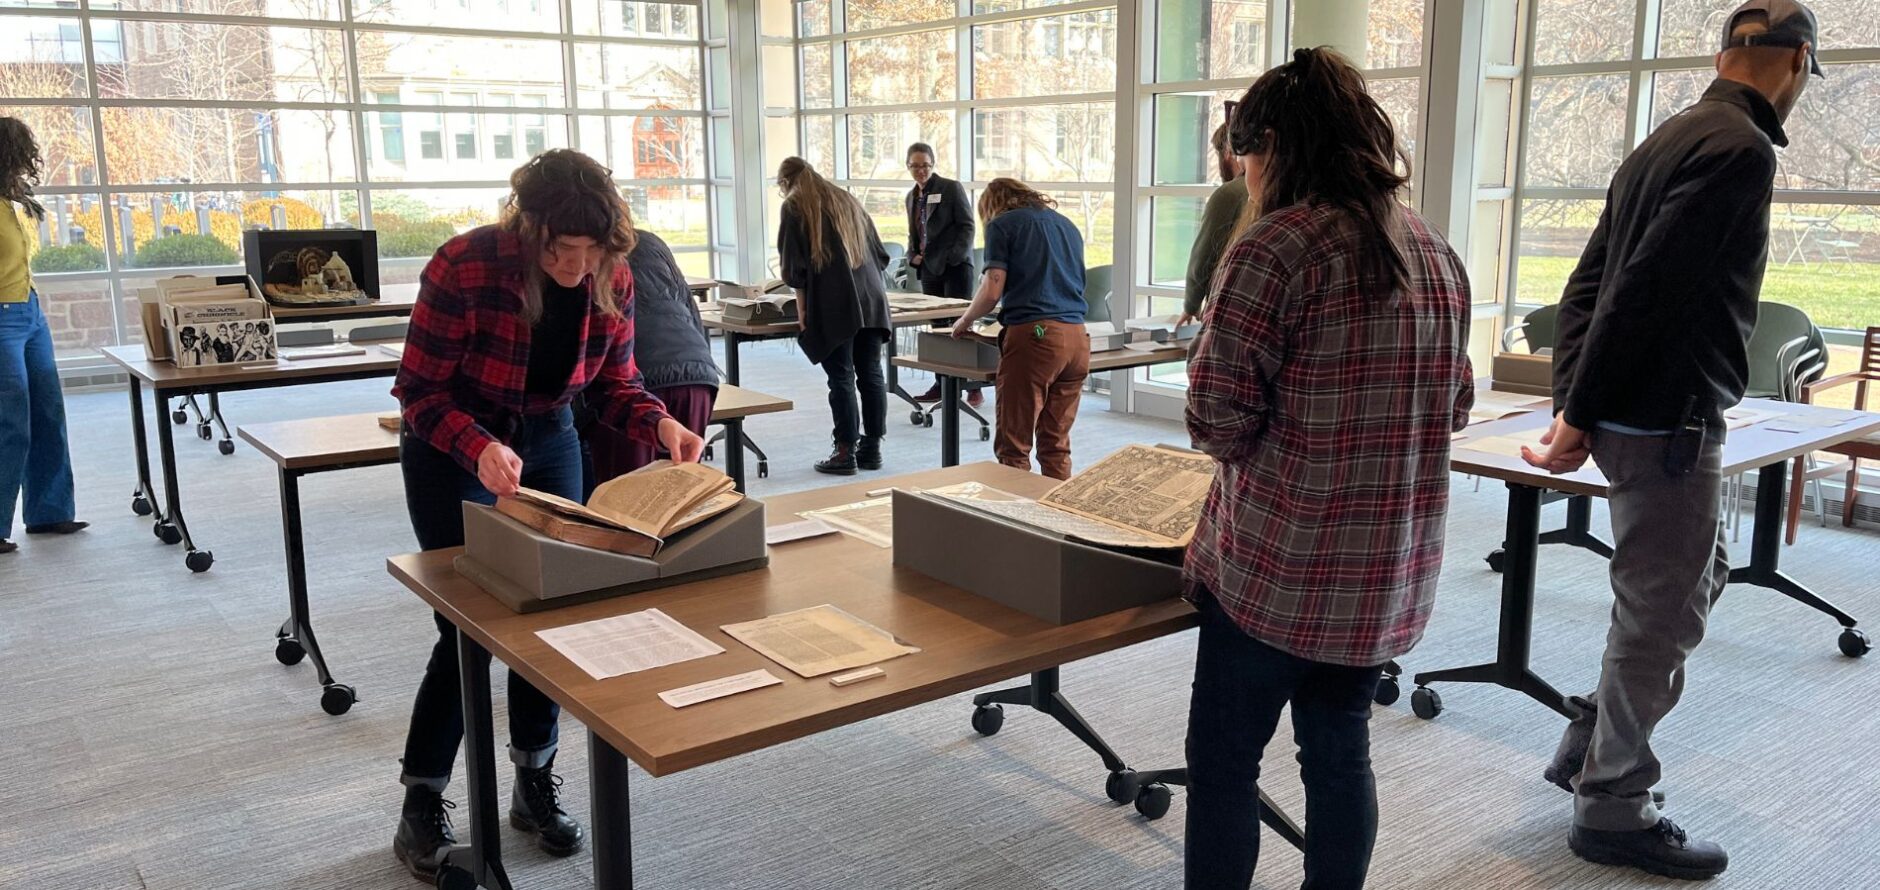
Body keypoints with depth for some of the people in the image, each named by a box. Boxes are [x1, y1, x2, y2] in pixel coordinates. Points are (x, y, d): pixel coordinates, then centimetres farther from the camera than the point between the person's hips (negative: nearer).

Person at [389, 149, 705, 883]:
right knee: (469, 627, -5)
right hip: (453, 450, -4)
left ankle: (536, 783, 22)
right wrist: (479, 448, -40)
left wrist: (662, 424, -25)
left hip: (548, 442, 5)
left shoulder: (611, 280, -15)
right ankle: (422, 806, 12)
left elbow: (615, 384, -4)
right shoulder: (463, 267, -29)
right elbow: (419, 390, -22)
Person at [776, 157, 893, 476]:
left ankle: (845, 452, -1)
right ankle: (872, 448, 11)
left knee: (842, 378, -3)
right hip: (871, 302, 6)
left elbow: (794, 264, -4)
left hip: (834, 306, -5)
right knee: (871, 375, 6)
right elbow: (880, 254, 21)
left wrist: (801, 304, 2)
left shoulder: (794, 207, 3)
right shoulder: (847, 200, 21)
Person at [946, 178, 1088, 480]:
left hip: (1034, 335, -6)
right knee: (1057, 444, 12)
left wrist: (965, 321, 14)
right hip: (1077, 337, 6)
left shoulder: (1002, 225, 5)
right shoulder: (1067, 225, 23)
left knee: (1013, 447, -2)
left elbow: (993, 290, -4)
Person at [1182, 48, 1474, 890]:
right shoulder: (1436, 253, 8)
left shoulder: (1275, 247, -16)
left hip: (1279, 563, -7)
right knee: (1340, 752, 19)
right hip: (1392, 569, 7)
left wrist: (1270, 450, 5)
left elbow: (1220, 419, -16)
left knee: (1223, 761, 8)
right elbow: (1454, 406, 15)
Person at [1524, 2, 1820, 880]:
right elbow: (1643, 288, -23)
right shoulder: (1741, 150, -16)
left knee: (1698, 577, 23)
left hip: (1629, 413, 10)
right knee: (1659, 614, 2)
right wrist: (1578, 416, -17)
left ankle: (1588, 744, 30)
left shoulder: (1667, 139, 13)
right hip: (1667, 421, -10)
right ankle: (1611, 809, 16)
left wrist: (1572, 404, 8)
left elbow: (1588, 280, 12)